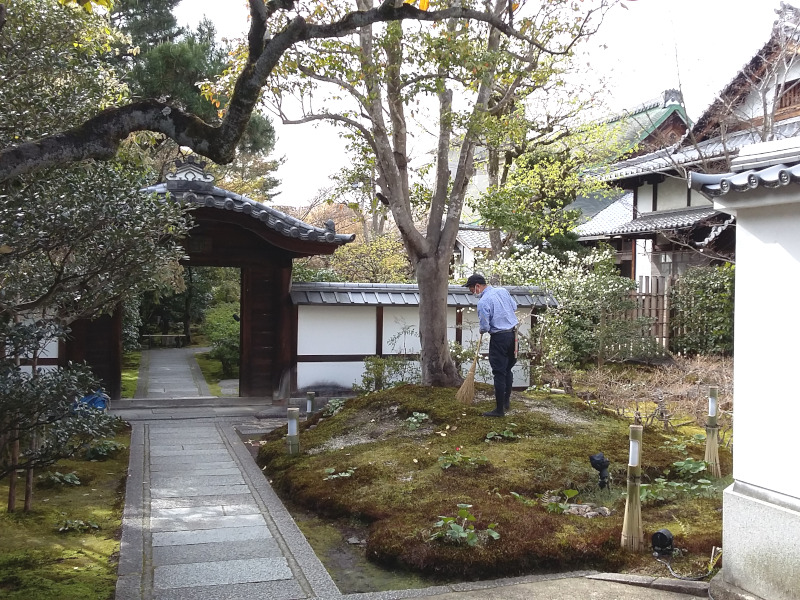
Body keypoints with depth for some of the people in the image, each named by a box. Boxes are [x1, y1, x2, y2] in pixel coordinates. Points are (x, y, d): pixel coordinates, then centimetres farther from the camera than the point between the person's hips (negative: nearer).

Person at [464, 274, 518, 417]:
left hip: (499, 338, -7)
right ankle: (506, 401, 30)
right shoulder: (503, 290, 2)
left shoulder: (483, 302, -18)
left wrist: (482, 330, 6)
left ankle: (500, 409, 4)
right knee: (508, 369, 19)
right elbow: (514, 306, 16)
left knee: (499, 373, -1)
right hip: (513, 335, 7)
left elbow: (485, 327, -16)